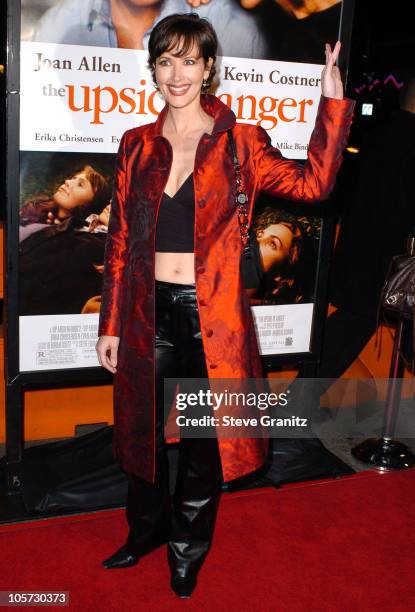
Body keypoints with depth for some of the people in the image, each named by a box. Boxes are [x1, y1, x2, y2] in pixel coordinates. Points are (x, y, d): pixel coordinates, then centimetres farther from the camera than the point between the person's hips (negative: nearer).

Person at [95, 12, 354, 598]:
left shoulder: (240, 144, -2)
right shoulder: (137, 145, 6)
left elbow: (312, 181, -14)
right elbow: (120, 242, 6)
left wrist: (333, 101, -19)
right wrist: (111, 324, 5)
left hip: (211, 317, -2)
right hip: (148, 313, 3)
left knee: (204, 440, 10)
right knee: (144, 431, 18)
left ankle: (187, 551, 37)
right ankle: (147, 531, 46)